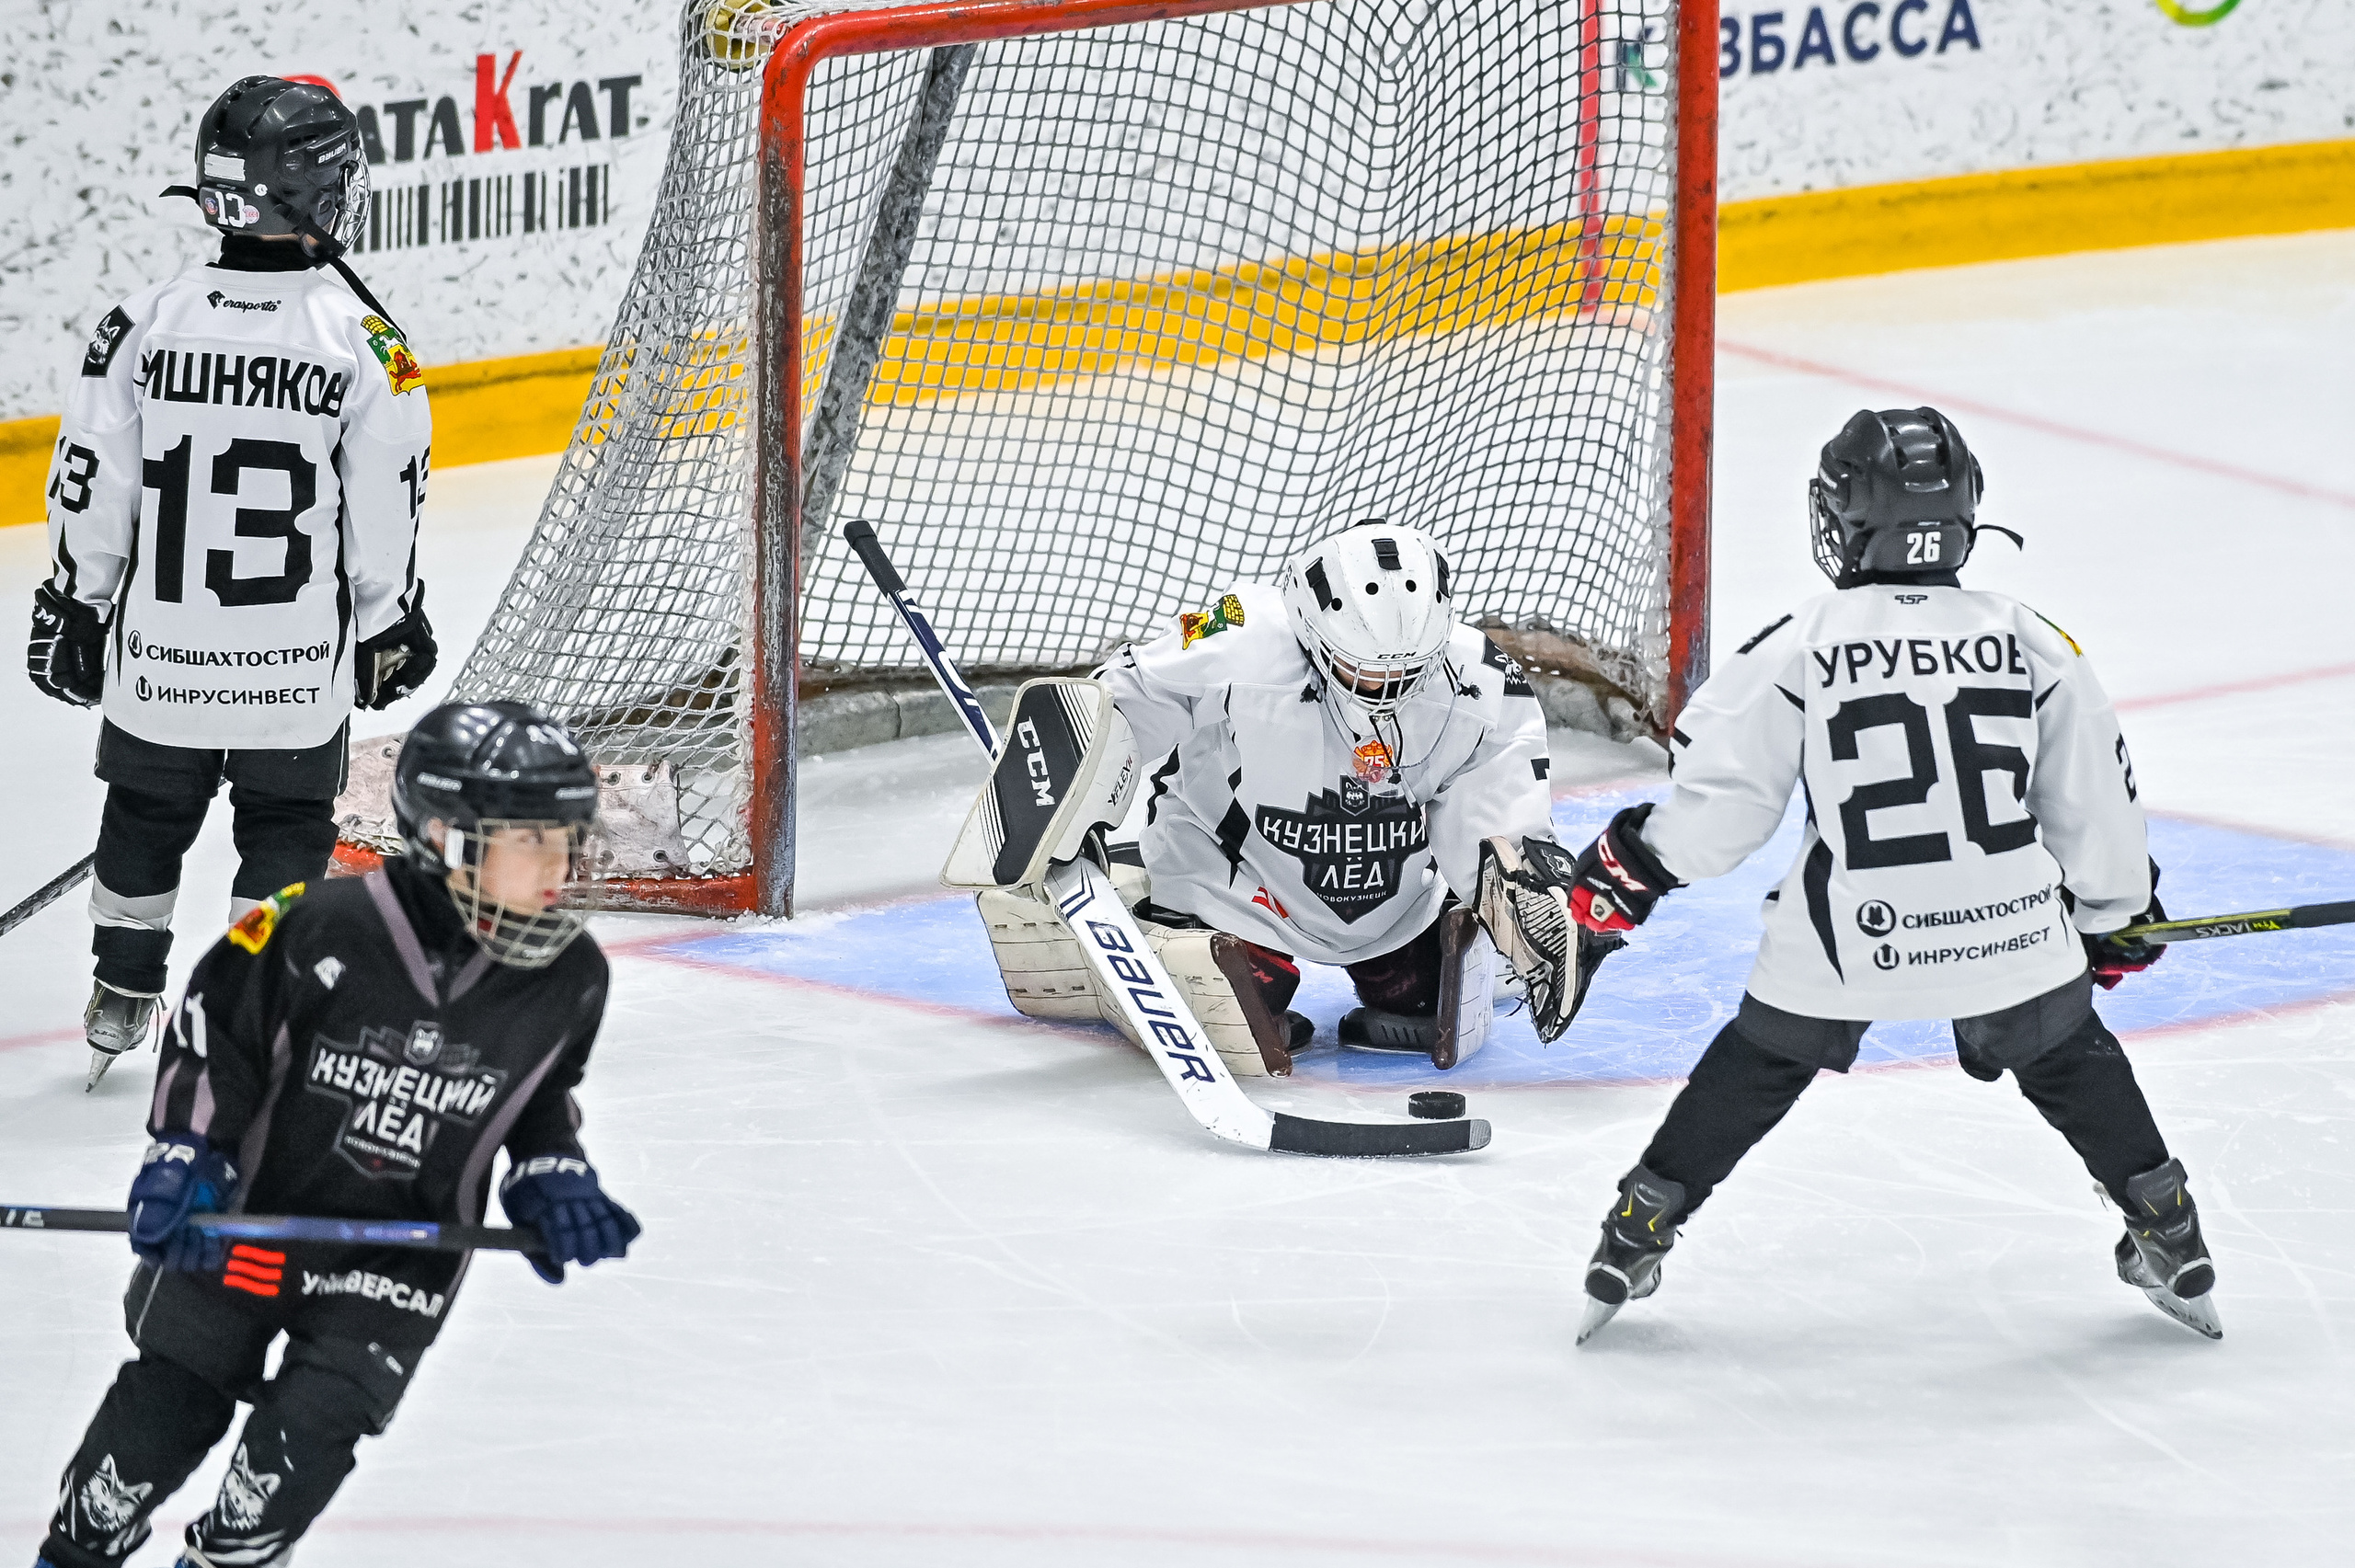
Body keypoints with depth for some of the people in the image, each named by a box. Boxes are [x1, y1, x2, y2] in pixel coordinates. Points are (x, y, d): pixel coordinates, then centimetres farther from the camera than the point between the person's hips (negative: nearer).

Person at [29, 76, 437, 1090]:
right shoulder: (368, 344, -13)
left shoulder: (141, 327, -9)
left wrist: (72, 610, 11)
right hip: (299, 668, -2)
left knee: (144, 816, 22)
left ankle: (120, 1004, 34)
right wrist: (391, 628, 9)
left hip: (157, 654, 2)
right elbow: (385, 521, -7)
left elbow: (91, 494, -3)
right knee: (285, 833, 15)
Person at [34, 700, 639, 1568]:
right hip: (251, 1209, -2)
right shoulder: (323, 929, -25)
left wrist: (552, 1177, -5)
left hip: (403, 1246, 2)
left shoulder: (568, 976, -12)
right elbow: (213, 1026, -10)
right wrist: (186, 1153, -16)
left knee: (315, 1424, -10)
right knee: (172, 1399, 8)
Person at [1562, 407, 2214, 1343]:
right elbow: (2095, 803, 7)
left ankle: (1638, 1236, 23)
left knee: (1757, 1067, 20)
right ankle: (2169, 1233, 29)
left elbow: (1721, 792, -3)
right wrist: (2116, 915, 24)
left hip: (1843, 943, -1)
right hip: (2011, 935, 1)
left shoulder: (1797, 649, -8)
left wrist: (1631, 868, 14)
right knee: (2069, 1060, 25)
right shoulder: (2031, 645, -1)